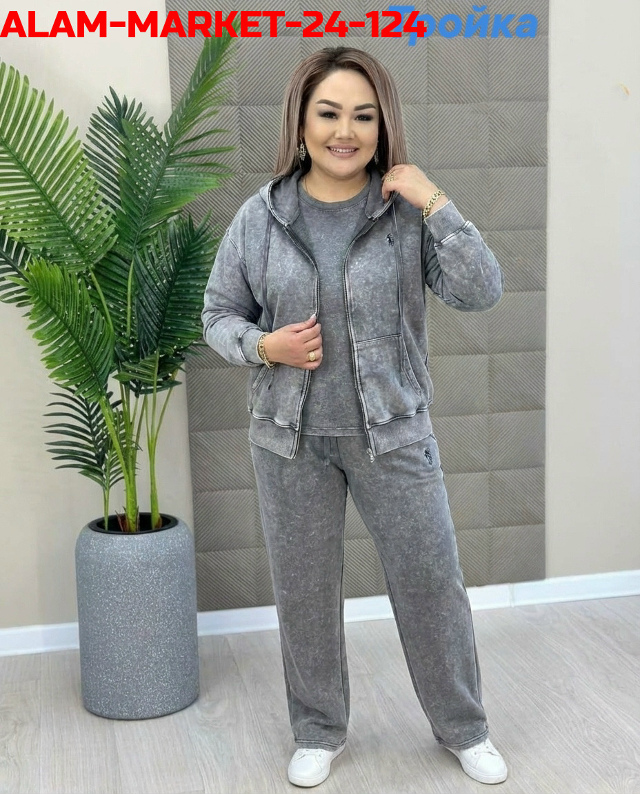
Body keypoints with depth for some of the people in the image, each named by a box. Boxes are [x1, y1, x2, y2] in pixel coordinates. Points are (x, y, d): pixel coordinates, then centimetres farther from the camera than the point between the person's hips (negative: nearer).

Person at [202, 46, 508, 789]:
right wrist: (263, 346, -15)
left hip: (392, 432, -1)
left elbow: (481, 292, -16)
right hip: (291, 436, 1)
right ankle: (318, 732, 36)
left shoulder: (407, 213, -7)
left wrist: (435, 203, -21)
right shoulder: (260, 216, -4)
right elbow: (219, 314, 4)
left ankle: (464, 728, 32)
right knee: (303, 589, 13)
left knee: (431, 581, 9)